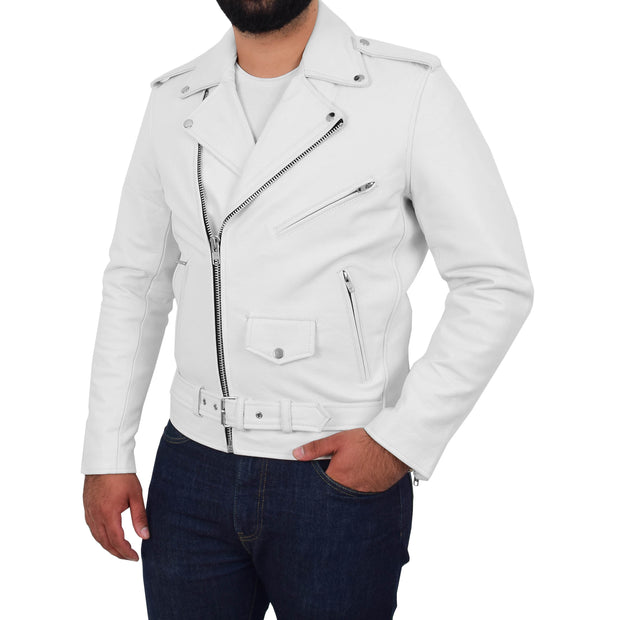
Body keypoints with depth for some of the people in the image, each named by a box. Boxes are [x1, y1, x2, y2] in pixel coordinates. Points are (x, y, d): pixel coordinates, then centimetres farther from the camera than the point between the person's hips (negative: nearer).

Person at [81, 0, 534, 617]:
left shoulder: (411, 91, -8)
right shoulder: (173, 102, 6)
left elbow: (496, 283, -7)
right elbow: (135, 281, 10)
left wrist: (401, 439, -12)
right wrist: (106, 455, 6)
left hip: (343, 477, -3)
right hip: (190, 473, 4)